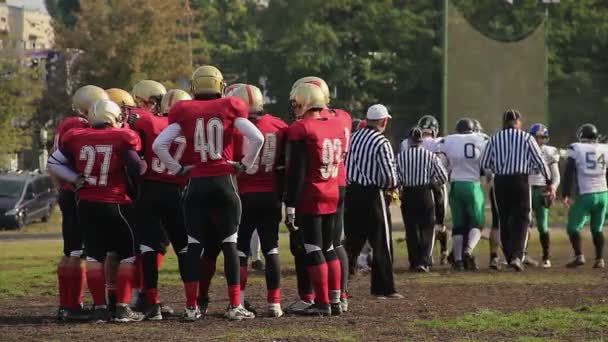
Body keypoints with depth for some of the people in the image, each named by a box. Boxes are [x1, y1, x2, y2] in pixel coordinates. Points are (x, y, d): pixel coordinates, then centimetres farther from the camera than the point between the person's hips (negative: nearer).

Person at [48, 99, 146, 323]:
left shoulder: (77, 138, 3)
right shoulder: (122, 138, -8)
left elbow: (54, 164, 6)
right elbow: (137, 170, -8)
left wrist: (76, 178, 8)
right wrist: (147, 165, 12)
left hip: (87, 204, 4)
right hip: (115, 204, -4)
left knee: (94, 255, 10)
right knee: (127, 256, 6)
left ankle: (99, 307, 7)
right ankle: (122, 308, 0)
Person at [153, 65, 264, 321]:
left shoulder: (184, 112, 2)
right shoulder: (230, 108, 1)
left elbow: (159, 145, -4)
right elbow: (257, 138, -7)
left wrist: (177, 169, 6)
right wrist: (244, 164, 6)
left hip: (197, 184, 1)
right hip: (225, 183, -1)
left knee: (195, 246, 7)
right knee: (229, 245, 5)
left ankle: (193, 306, 4)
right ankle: (235, 306, 2)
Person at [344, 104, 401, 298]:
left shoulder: (353, 138, 5)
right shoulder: (382, 143, -13)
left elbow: (344, 166, 5)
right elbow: (389, 175, -17)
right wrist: (391, 186, 6)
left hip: (351, 193, 6)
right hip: (372, 195, -6)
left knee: (352, 241, 14)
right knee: (381, 243, 4)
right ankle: (383, 288, 6)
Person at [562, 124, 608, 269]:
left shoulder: (576, 149, -4)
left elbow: (569, 173, -7)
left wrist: (566, 194, -4)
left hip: (585, 195, -4)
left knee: (573, 227, 7)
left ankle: (579, 256, -10)